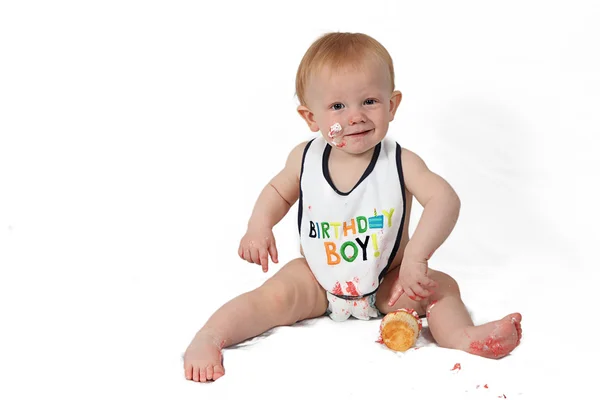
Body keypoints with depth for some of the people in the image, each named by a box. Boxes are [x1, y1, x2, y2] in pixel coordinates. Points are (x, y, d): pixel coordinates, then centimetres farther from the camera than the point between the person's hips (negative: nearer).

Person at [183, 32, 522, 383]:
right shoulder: (305, 159, -11)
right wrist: (259, 226, -10)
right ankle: (208, 338, -20)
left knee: (441, 287, -20)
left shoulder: (400, 163, -19)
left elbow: (445, 200, -31)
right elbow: (279, 191, 10)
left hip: (386, 285, 0)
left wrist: (416, 255, -46)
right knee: (276, 295, -23)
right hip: (318, 281, 0)